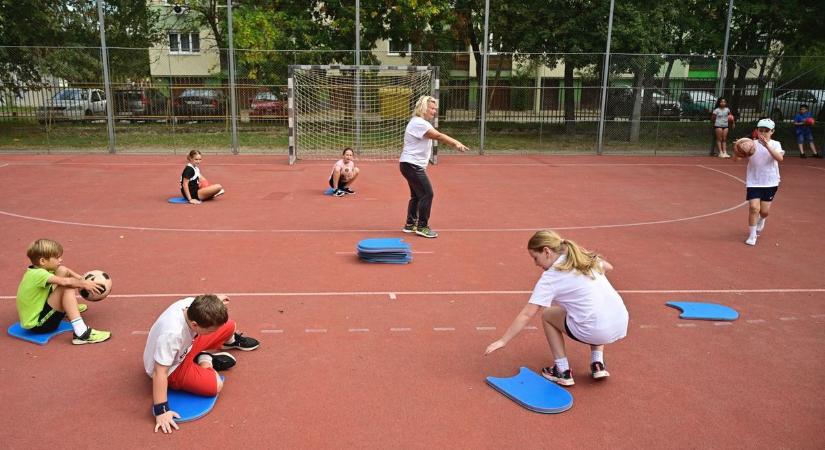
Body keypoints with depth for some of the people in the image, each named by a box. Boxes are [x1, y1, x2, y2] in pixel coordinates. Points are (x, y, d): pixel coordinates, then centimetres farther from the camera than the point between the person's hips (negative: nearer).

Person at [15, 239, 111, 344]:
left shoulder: (38, 269, 2)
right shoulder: (38, 274, -26)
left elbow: (65, 270, 13)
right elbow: (65, 282, -38)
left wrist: (81, 279, -1)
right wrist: (84, 284, -23)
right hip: (37, 325, -10)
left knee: (62, 271, 11)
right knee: (67, 288, -30)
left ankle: (70, 308, 31)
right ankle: (81, 333, -38)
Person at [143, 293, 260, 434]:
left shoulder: (192, 305, -27)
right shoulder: (171, 335, -45)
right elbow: (160, 373, -38)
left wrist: (215, 301, 14)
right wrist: (161, 411, -34)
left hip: (186, 346, 6)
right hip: (171, 369, -6)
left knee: (229, 326, -2)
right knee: (215, 385, -24)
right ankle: (205, 361, 5)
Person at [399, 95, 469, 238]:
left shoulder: (422, 123, 18)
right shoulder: (419, 123, -18)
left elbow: (437, 136, 9)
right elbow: (438, 136, -28)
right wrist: (455, 143, -33)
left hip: (414, 165, 11)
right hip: (412, 165, -11)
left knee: (417, 195, 16)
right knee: (427, 194, -10)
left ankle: (410, 224, 25)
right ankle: (422, 227, -3)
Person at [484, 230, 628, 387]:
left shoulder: (550, 278, -5)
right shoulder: (585, 257, 11)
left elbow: (527, 315, -6)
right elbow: (608, 267, 33)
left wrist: (503, 341, 0)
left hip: (594, 332, -6)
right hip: (622, 325, 6)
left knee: (547, 315, 16)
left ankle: (563, 372, 15)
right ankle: (598, 365, 25)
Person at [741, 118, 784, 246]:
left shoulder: (775, 144, -3)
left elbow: (780, 158, -23)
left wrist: (767, 146, -35)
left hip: (770, 183, 1)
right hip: (753, 182, -1)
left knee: (765, 211, 7)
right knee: (754, 208, -13)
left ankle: (761, 221, 44)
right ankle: (752, 235, 3)